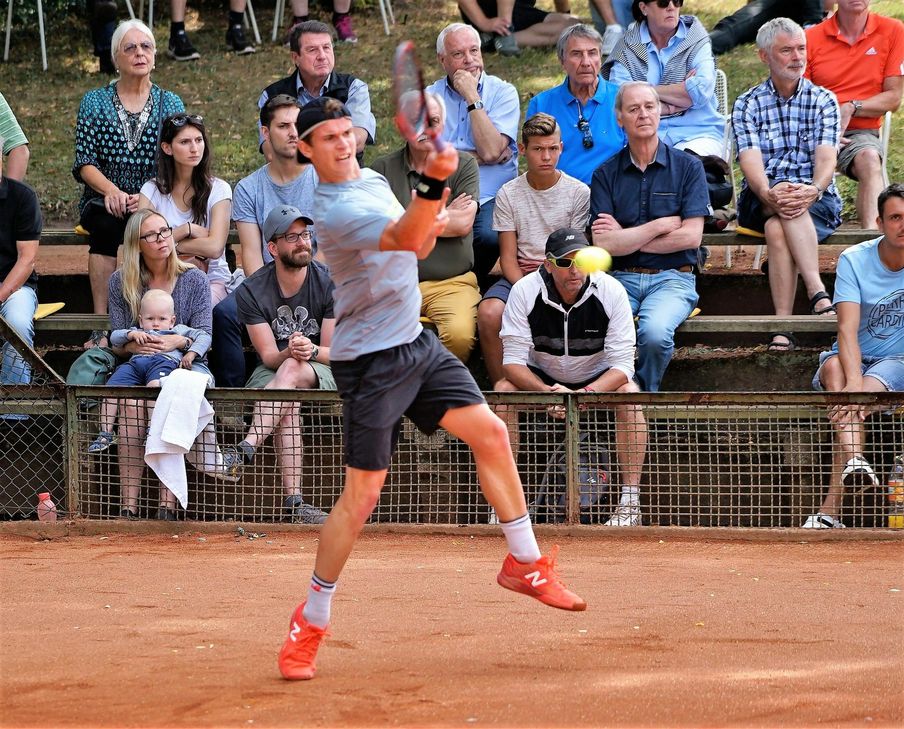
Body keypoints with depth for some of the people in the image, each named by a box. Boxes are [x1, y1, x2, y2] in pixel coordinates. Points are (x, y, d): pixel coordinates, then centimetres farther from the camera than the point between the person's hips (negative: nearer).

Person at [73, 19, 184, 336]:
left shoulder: (171, 104, 12)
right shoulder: (94, 102, 12)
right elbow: (84, 162, 3)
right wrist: (112, 191, -17)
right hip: (104, 202, 0)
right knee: (105, 224, -29)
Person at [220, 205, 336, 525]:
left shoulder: (330, 283, -6)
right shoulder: (251, 291, -4)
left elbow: (334, 352, -6)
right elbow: (268, 355, -9)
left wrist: (312, 351, -29)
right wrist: (290, 352, -32)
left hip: (322, 373, -1)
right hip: (272, 372, 1)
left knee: (291, 371, -36)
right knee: (287, 404, -35)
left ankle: (246, 448, -50)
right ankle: (293, 501, -45)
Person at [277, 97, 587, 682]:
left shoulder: (374, 180, 9)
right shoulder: (334, 211, -20)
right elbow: (402, 238, -38)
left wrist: (433, 227, 1)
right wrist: (434, 182, -54)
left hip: (417, 343, 8)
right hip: (371, 362, -8)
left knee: (491, 432, 1)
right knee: (363, 494, -7)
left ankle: (524, 563, 14)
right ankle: (312, 621, 6)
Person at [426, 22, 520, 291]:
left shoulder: (502, 92, 4)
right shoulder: (429, 96, 11)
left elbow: (490, 151, -11)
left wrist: (472, 97, -7)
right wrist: (479, 157, -6)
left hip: (490, 199, -1)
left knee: (490, 236, -33)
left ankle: (476, 284, -2)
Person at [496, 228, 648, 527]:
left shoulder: (611, 291, -21)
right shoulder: (524, 291, -20)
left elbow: (622, 364, -23)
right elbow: (513, 360, -21)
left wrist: (582, 395, -42)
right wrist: (545, 391, -42)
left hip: (597, 379, -1)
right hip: (541, 378, 1)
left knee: (628, 393, -31)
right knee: (503, 390, -28)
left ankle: (630, 502, -27)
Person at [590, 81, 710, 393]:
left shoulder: (687, 167, 7)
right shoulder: (605, 174, 9)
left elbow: (690, 237, -3)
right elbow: (603, 244, -2)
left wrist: (626, 239, -1)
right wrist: (660, 225, -3)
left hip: (672, 278, -1)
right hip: (621, 278, 1)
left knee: (654, 332, -33)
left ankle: (644, 393, -4)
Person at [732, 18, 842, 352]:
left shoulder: (823, 100, 10)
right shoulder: (748, 104, 9)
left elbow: (826, 156, -6)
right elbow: (750, 159, -8)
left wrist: (813, 190, -29)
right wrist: (768, 193, -30)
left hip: (817, 201, 0)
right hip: (762, 200, 0)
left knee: (777, 228, -35)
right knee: (782, 209, -37)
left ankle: (782, 323, -46)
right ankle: (817, 292, -46)